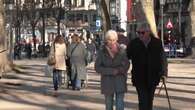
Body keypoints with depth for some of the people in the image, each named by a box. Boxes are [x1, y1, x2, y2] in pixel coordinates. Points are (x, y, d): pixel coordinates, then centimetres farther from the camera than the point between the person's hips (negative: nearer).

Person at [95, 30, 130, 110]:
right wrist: (111, 71, -15)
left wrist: (118, 70, -18)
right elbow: (97, 67, -6)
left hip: (120, 82, -1)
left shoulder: (121, 51, 0)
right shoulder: (102, 52, -1)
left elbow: (126, 65, -1)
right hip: (107, 82, 1)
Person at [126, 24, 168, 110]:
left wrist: (164, 72, -6)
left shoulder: (157, 43, 0)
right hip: (139, 79, -2)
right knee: (143, 101, -11)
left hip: (152, 78, 2)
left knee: (150, 100, 13)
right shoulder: (133, 44, -2)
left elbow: (163, 58, 3)